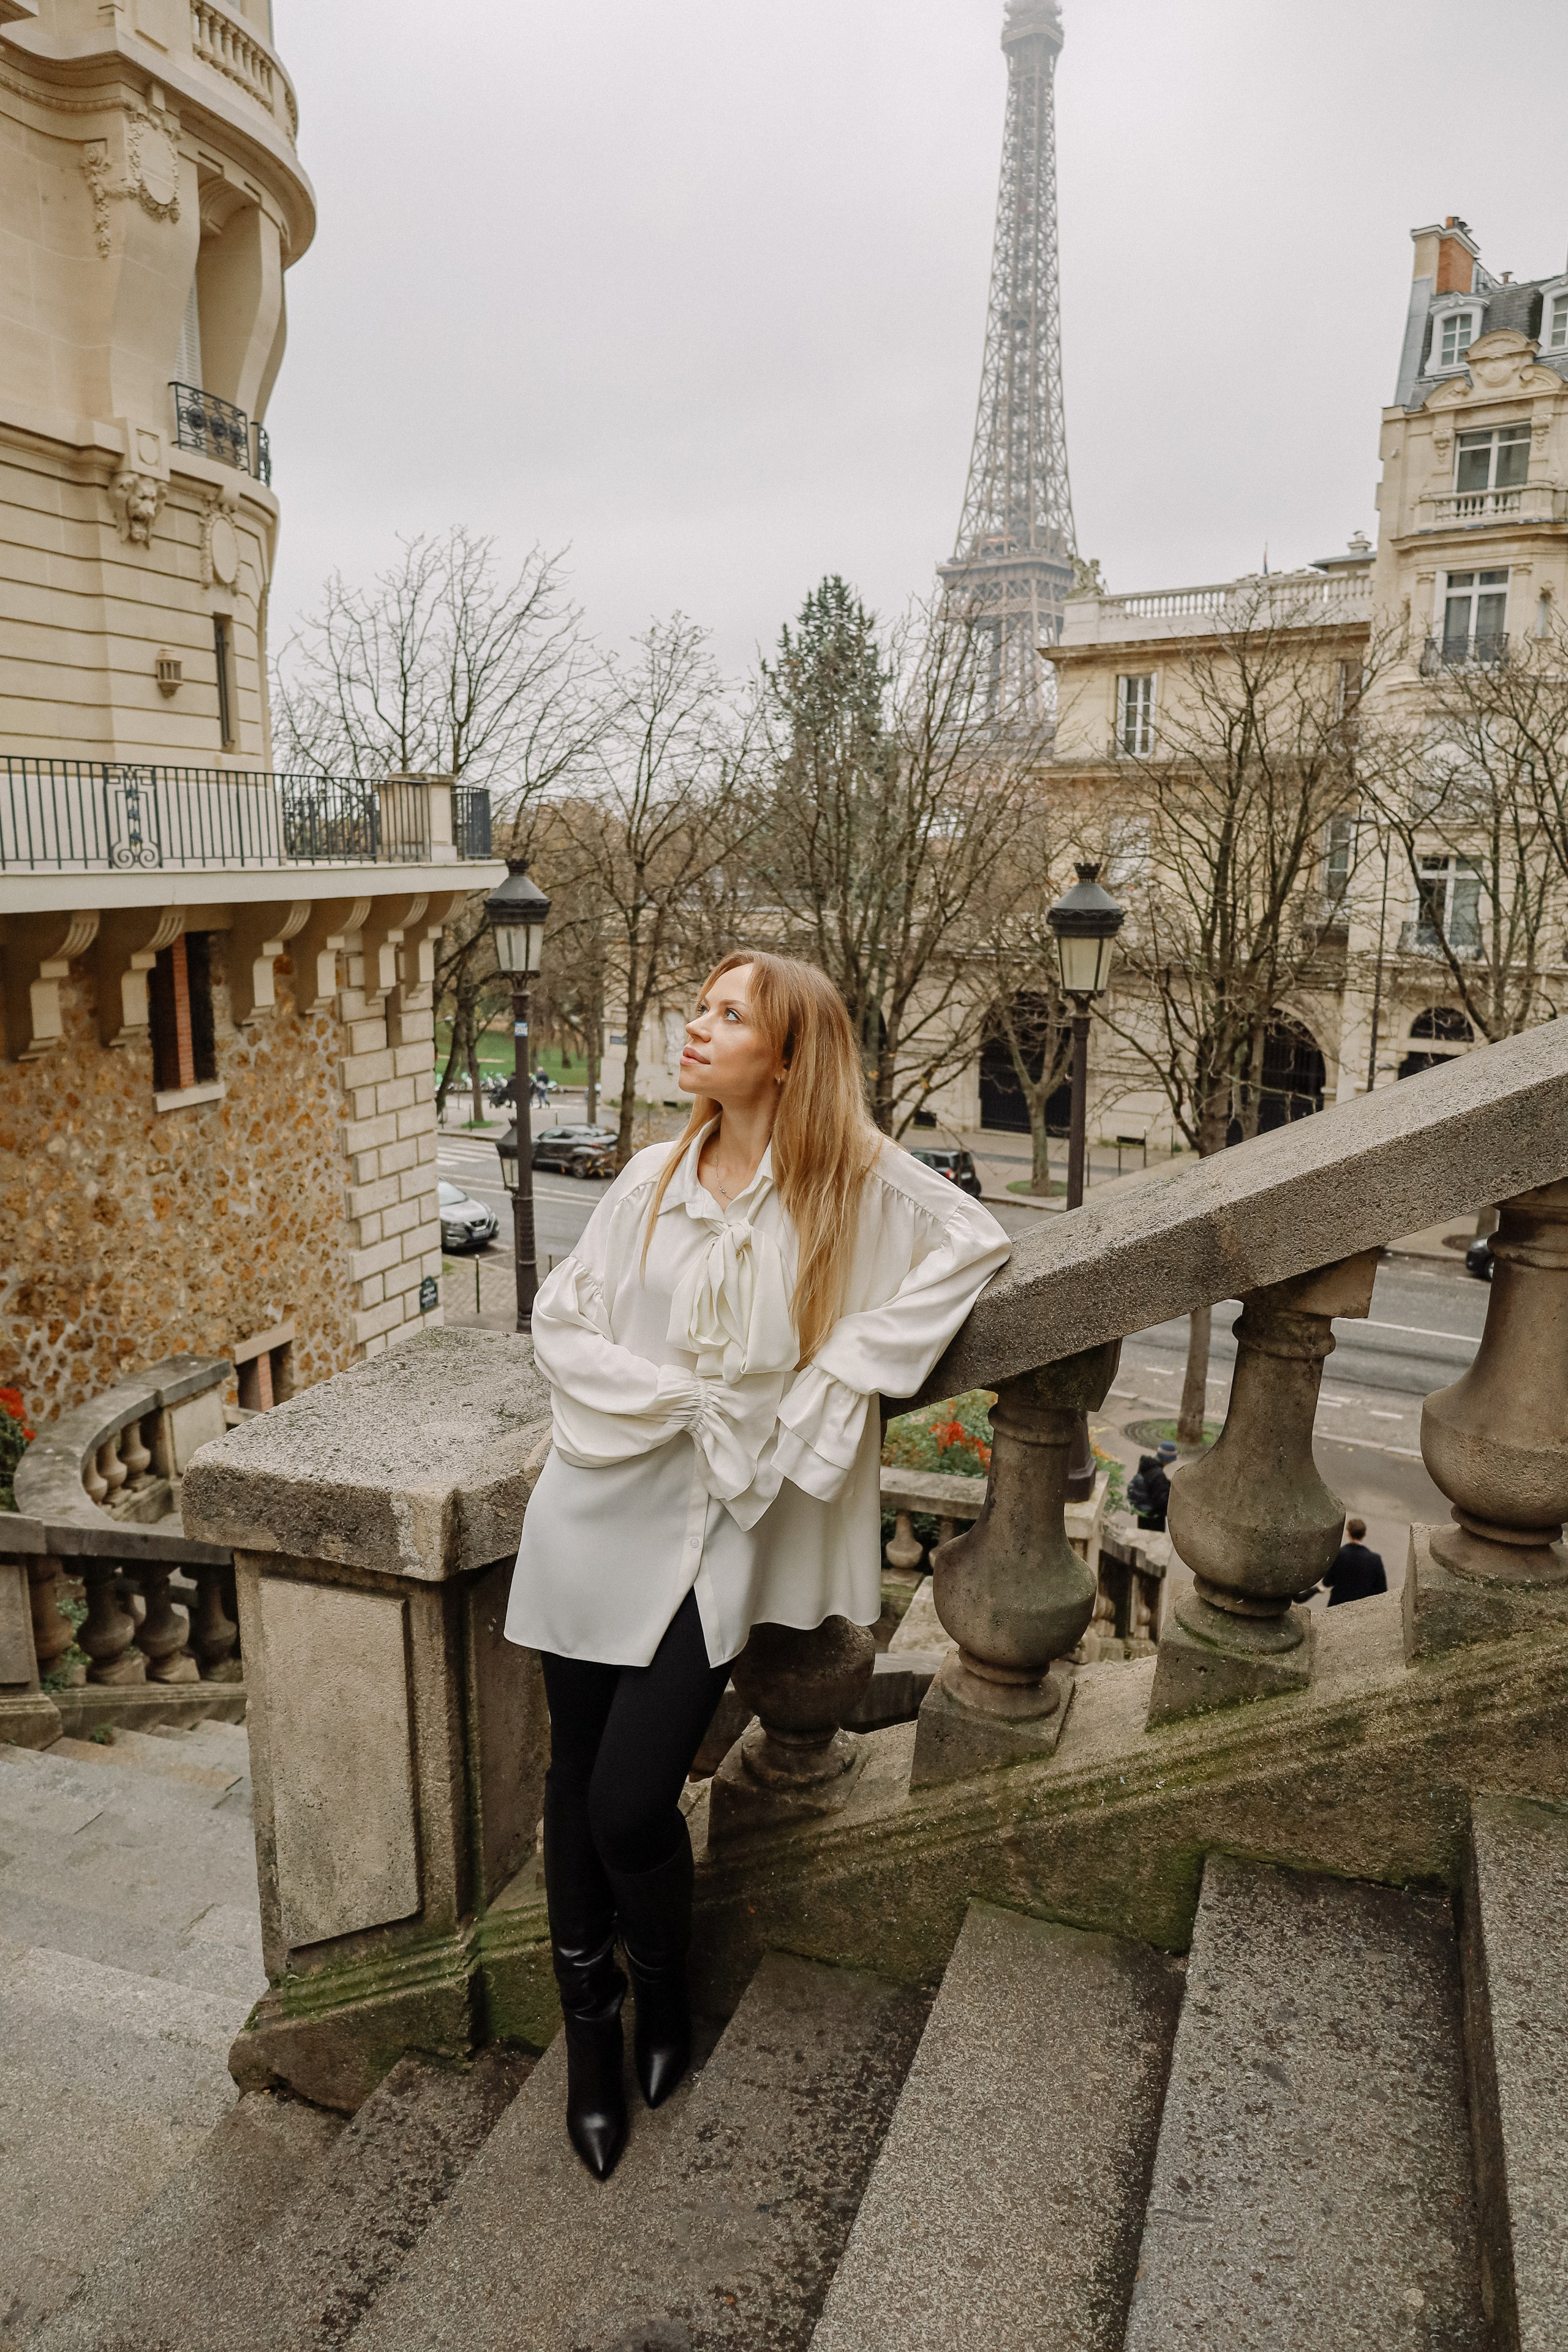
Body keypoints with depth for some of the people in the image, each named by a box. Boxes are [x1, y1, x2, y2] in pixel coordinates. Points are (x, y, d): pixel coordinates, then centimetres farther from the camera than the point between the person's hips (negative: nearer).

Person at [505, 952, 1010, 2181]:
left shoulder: (852, 1177, -4)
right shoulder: (653, 1177, 4)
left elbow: (976, 1243, -1)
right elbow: (561, 1317, 4)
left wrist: (850, 1357, -9)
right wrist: (676, 1395, -12)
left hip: (715, 1530, -3)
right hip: (600, 1512, 3)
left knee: (631, 1805, -5)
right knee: (577, 1786, 11)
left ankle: (667, 2000, 30)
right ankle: (591, 2034, 35)